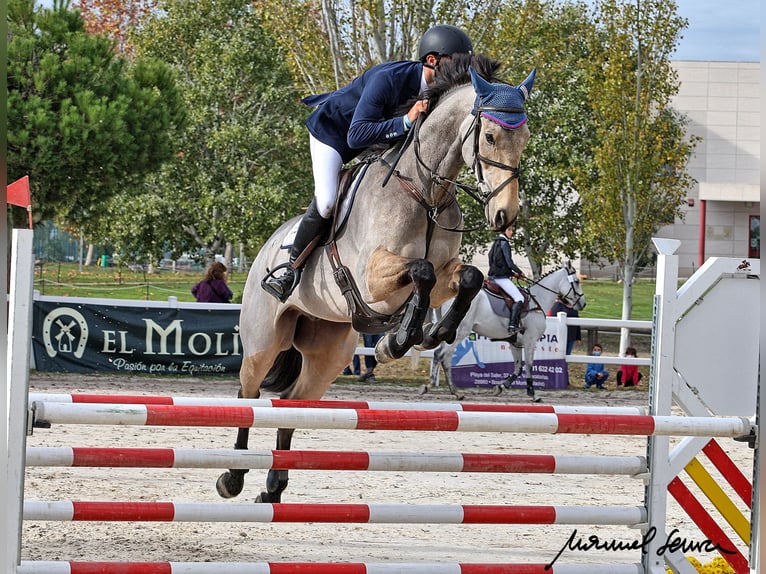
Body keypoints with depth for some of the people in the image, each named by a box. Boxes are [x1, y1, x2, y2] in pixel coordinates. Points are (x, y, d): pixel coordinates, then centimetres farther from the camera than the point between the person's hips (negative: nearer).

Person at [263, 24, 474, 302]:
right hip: (332, 129, -8)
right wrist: (406, 121, -52)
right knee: (326, 202, -22)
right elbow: (356, 136, -44)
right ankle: (292, 269, -4)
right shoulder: (388, 79, -39)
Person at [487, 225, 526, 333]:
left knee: (520, 292, 20)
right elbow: (509, 263, -17)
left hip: (493, 275, 10)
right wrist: (520, 272, -1)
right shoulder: (504, 243, -11)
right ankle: (512, 326, -23)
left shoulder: (496, 243, 18)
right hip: (501, 277, -10)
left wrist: (512, 273, 18)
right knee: (519, 298, -13)